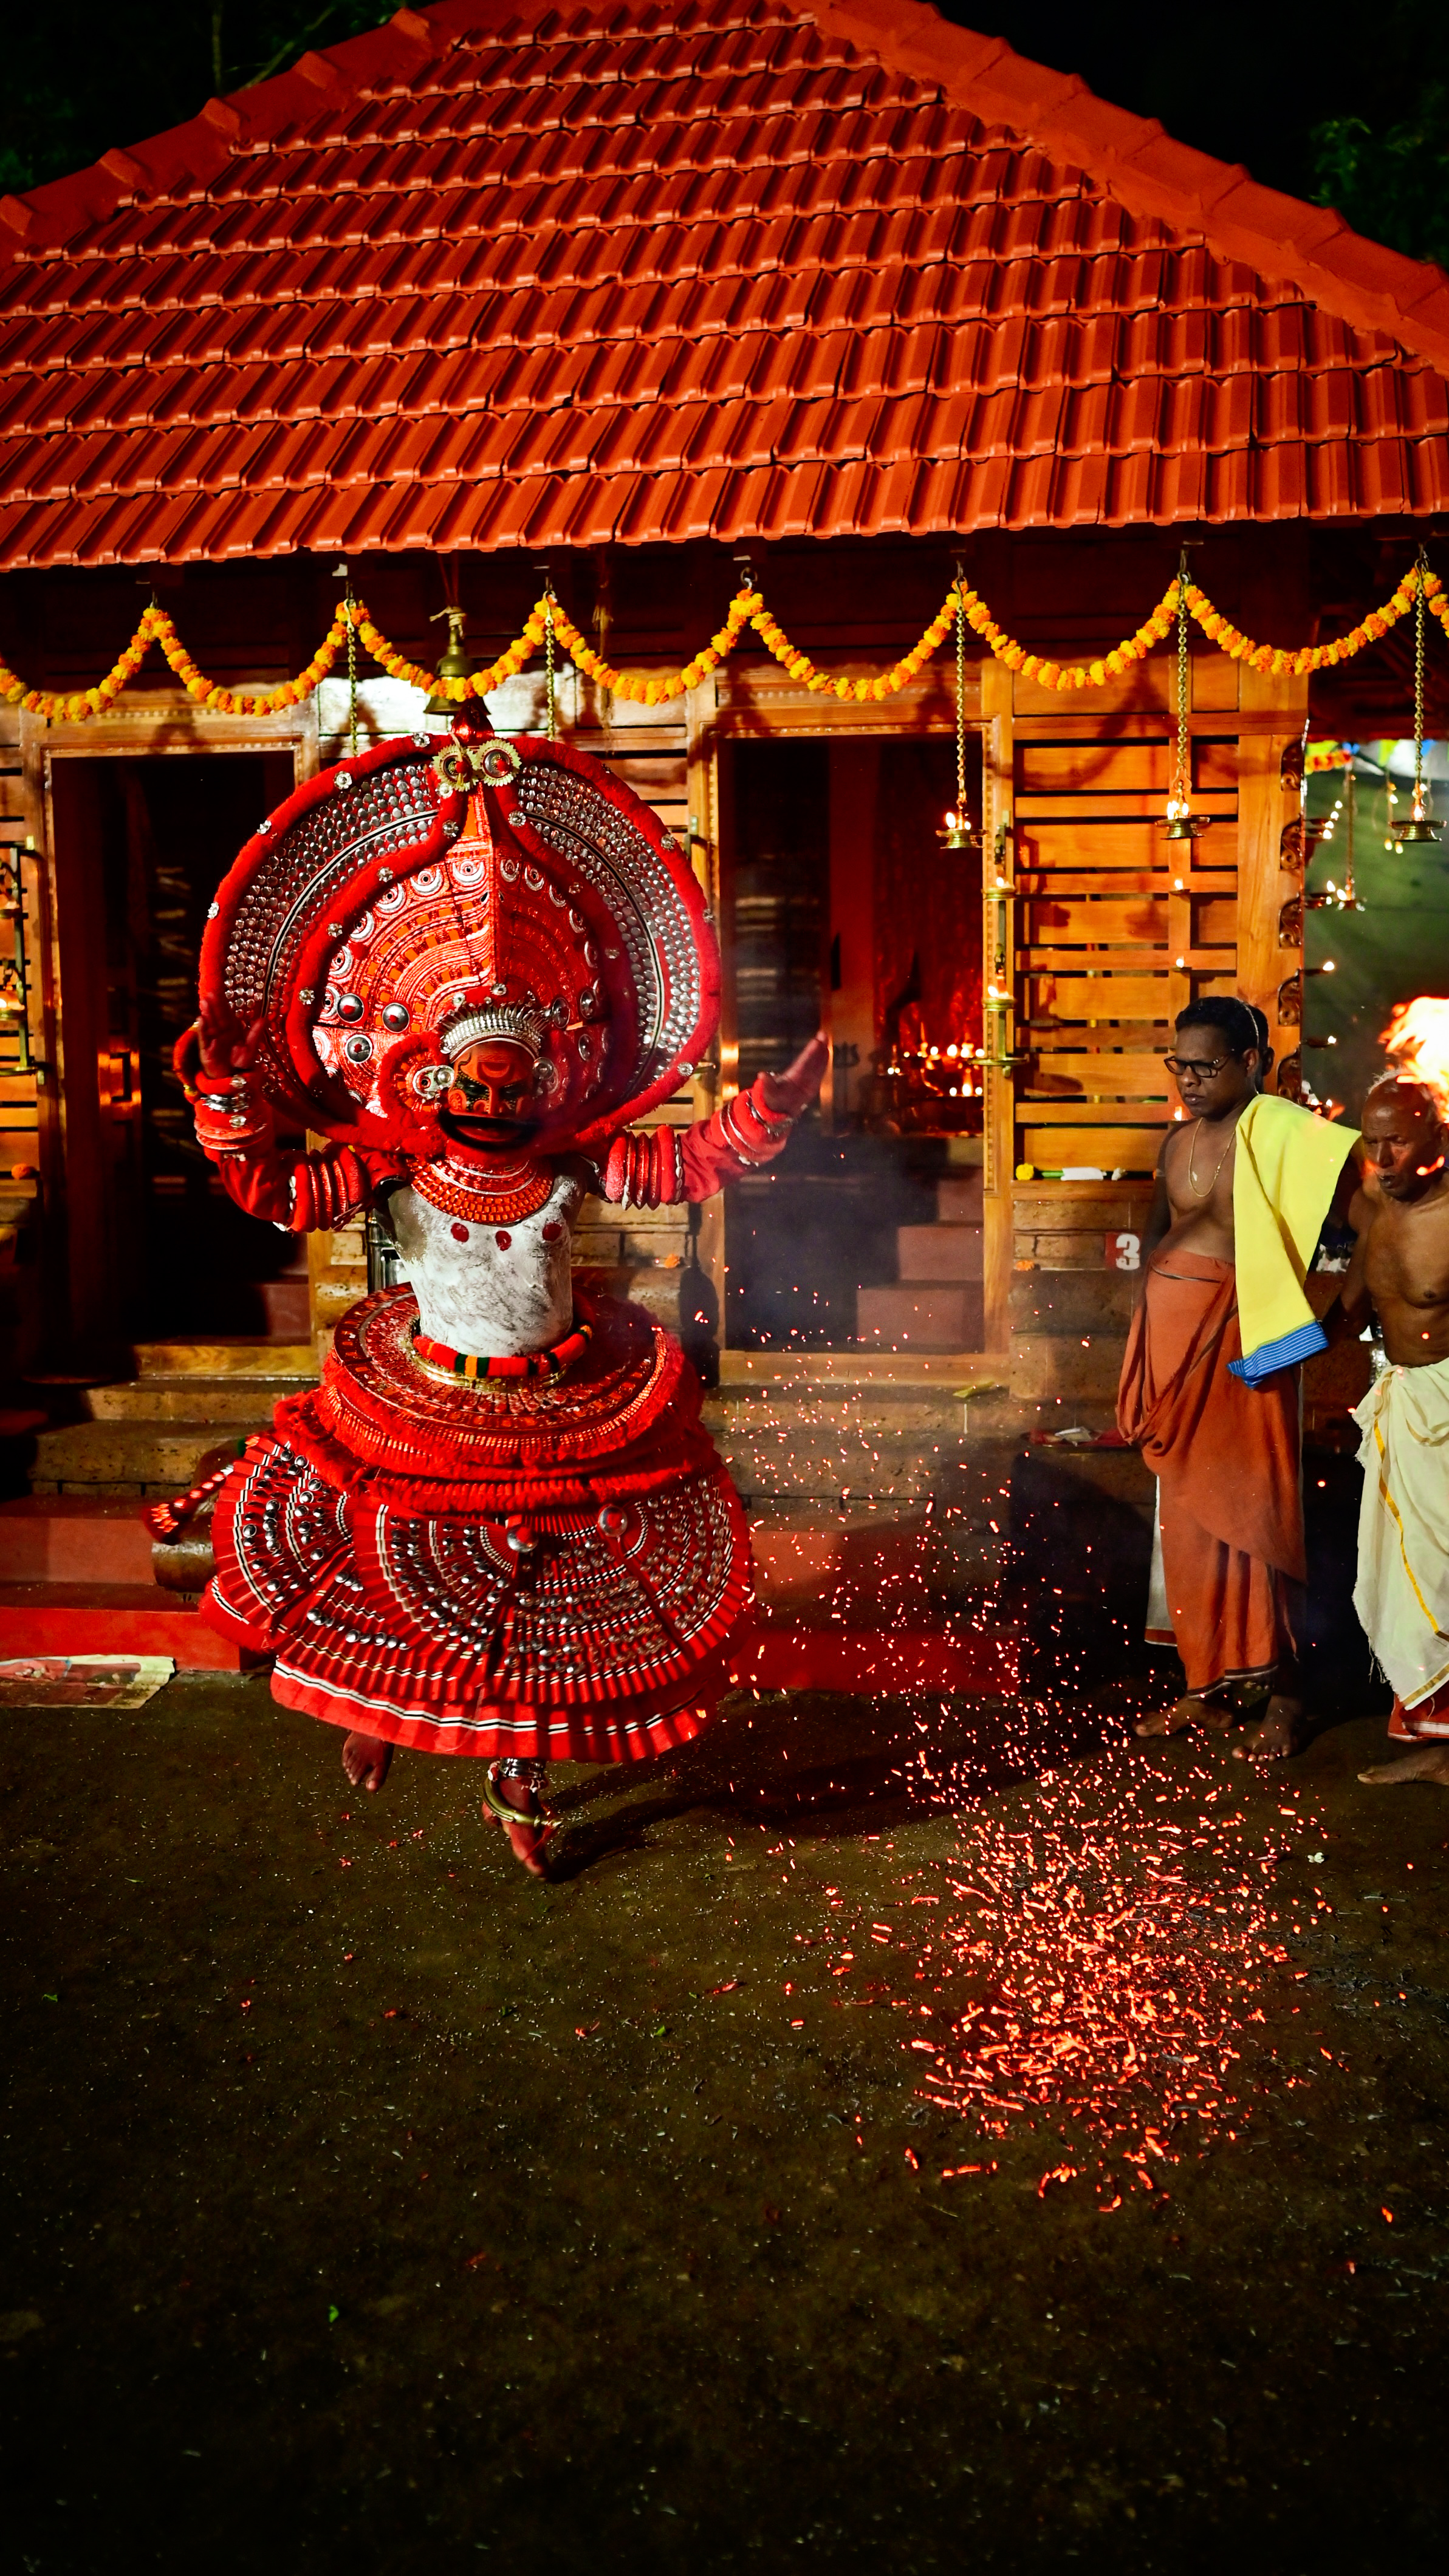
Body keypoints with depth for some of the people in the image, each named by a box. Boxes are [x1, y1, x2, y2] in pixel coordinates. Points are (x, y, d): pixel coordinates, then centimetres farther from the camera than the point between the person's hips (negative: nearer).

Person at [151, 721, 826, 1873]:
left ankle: (520, 1771, 30)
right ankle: (377, 1706, 47)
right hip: (424, 1409, -1)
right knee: (388, 1565, 15)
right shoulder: (393, 1165, -13)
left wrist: (767, 1110, -19)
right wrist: (226, 1095, -24)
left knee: (536, 1583, 11)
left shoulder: (577, 1160, -9)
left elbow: (687, 1163, -9)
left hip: (557, 1411, 1)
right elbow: (275, 1187, -15)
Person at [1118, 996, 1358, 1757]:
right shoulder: (1178, 1140, 12)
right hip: (1172, 1332, 6)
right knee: (1186, 1513, 10)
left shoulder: (1274, 1131, -9)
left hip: (1238, 1339, -6)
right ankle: (1207, 1686, 21)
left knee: (1248, 1508, -1)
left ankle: (1283, 1692, 13)